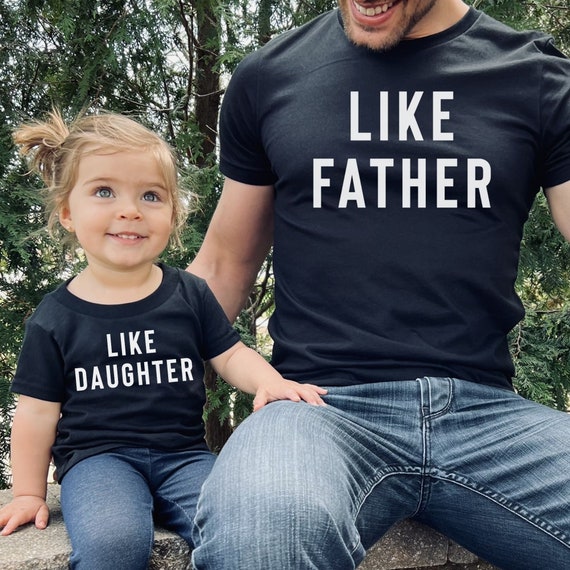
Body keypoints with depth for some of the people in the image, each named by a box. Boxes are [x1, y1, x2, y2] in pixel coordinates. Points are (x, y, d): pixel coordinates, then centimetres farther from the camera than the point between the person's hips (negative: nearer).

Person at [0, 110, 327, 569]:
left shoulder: (191, 295, 6)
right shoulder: (55, 318, 2)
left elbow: (230, 355, 9)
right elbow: (38, 412, 8)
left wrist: (271, 382, -13)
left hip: (183, 455, 2)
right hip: (97, 457, -1)